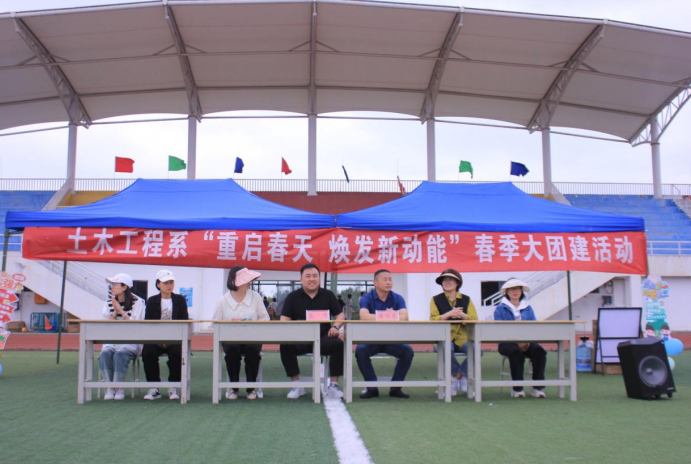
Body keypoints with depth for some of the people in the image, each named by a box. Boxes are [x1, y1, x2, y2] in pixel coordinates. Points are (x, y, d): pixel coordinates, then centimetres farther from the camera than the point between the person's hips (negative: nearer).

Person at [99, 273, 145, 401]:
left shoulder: (137, 302, -1)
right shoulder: (109, 303, 11)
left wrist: (121, 310, -11)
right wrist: (115, 311, -8)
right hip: (111, 341, 4)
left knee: (120, 355, -34)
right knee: (104, 354, -29)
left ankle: (119, 388, -21)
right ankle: (109, 387, -21)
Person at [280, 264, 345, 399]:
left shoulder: (328, 295, 11)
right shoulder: (293, 297, 9)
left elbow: (340, 315, 11)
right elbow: (284, 320, 4)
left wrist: (336, 327, -12)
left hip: (323, 337, 0)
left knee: (339, 344, -31)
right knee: (285, 346, -31)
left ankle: (333, 385, -16)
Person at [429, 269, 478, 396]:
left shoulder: (466, 299, 12)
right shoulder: (436, 300, 8)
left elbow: (474, 319, 0)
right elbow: (433, 319, -6)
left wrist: (462, 315, -19)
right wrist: (449, 314, -20)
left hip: (463, 338, 2)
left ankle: (458, 376, -1)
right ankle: (462, 376, -7)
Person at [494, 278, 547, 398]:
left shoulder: (528, 308, 17)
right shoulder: (500, 309, 6)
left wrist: (528, 342, -13)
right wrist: (517, 343, -19)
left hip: (526, 343, 3)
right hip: (507, 343, -3)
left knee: (539, 351, -28)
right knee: (516, 352, -36)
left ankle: (538, 387, -22)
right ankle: (517, 388, -25)